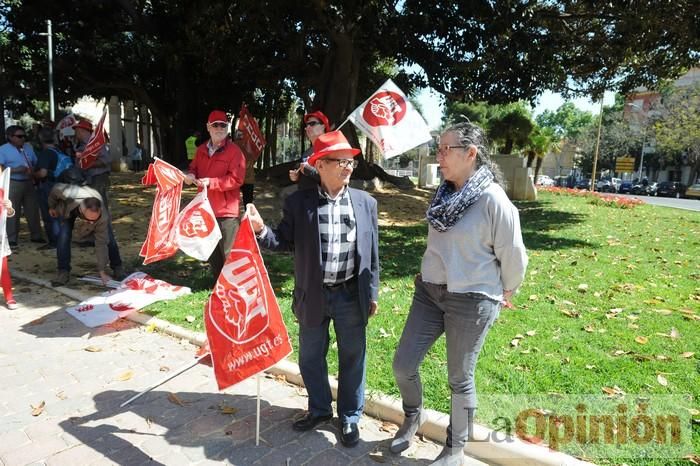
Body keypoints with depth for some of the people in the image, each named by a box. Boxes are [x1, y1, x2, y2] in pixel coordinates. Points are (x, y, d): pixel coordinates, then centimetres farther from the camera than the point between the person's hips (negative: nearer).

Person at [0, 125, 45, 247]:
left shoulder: (28, 147, 12)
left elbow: (36, 164, 13)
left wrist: (32, 170, -8)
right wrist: (17, 170, -22)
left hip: (29, 183, 5)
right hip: (12, 184, -5)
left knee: (33, 210, 10)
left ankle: (36, 235, 21)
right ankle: (11, 239, 8)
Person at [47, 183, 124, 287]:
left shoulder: (102, 216, -42)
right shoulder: (68, 194, -47)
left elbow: (101, 244, -34)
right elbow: (56, 188, -21)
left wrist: (102, 273, -31)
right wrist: (52, 207, -1)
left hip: (94, 211, -1)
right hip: (67, 209, 1)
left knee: (107, 238, -12)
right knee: (63, 236, -20)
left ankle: (117, 268, 8)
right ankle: (63, 272, -6)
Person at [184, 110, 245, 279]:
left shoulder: (234, 150, -10)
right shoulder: (201, 150, 10)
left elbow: (236, 179, -18)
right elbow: (194, 168, 23)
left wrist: (211, 182, -23)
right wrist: (191, 175, -1)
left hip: (227, 209, -7)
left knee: (228, 253, -1)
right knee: (211, 250, 18)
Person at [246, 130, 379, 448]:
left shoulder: (366, 202, -3)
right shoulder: (298, 202, -6)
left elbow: (372, 253, 2)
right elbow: (284, 243, -2)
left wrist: (372, 293, 4)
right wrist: (261, 230, -22)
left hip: (351, 295, 0)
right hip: (313, 296, 0)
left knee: (352, 358, 13)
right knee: (310, 357, 17)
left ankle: (349, 417, 35)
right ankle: (319, 409, 42)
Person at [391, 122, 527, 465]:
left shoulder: (493, 200, -18)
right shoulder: (444, 194, 3)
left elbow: (513, 257, -8)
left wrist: (505, 292, 6)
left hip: (471, 301, -6)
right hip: (428, 291, 6)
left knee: (460, 379, 10)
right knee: (403, 364, 9)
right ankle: (413, 417, 41)